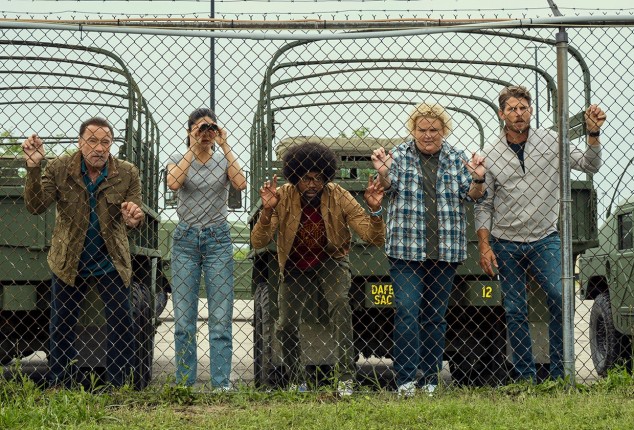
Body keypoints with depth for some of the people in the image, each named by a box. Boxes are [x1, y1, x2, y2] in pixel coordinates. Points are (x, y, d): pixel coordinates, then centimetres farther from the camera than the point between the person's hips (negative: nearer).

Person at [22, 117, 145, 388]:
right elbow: (35, 207, -16)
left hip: (111, 265, 0)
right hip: (68, 264, 0)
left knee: (122, 329, -1)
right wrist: (33, 168, -29)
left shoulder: (128, 174, -7)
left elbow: (132, 221, -8)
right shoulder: (59, 168, -8)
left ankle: (120, 390, 10)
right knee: (61, 329, 7)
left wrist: (133, 219, -33)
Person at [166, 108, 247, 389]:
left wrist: (225, 147, -14)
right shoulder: (179, 159, 5)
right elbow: (173, 183, -18)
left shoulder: (224, 159, 5)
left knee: (221, 318, -4)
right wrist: (192, 148, -17)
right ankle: (184, 384, 9)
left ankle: (221, 385, 1)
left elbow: (241, 184, -15)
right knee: (183, 318, 1)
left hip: (218, 239, 0)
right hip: (186, 239, 0)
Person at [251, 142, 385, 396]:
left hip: (331, 261, -2)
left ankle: (346, 379, -27)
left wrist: (375, 210, -38)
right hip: (295, 267, 2)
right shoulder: (283, 197, -18)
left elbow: (375, 239, -20)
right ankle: (297, 382, 21)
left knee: (339, 303, -30)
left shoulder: (338, 197, -19)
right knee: (286, 327, -7)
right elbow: (258, 243, -24)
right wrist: (267, 211, -40)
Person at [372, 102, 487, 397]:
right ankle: (406, 379, -8)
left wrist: (478, 180, -18)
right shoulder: (400, 156, 4)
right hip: (406, 250, -2)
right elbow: (387, 187, -6)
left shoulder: (456, 159, 9)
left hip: (445, 252, 2)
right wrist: (382, 174, -27)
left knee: (435, 316, 7)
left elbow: (472, 195, 3)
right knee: (407, 312, -11)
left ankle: (430, 380, 14)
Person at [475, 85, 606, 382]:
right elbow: (483, 205, 3)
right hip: (506, 245, 1)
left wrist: (593, 134, -16)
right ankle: (526, 377, 11)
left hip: (545, 239, -1)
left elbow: (589, 165, 0)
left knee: (560, 299, -15)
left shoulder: (551, 141, 0)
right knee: (515, 312, 3)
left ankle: (560, 374, -7)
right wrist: (484, 245, -5)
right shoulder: (491, 155, 0)